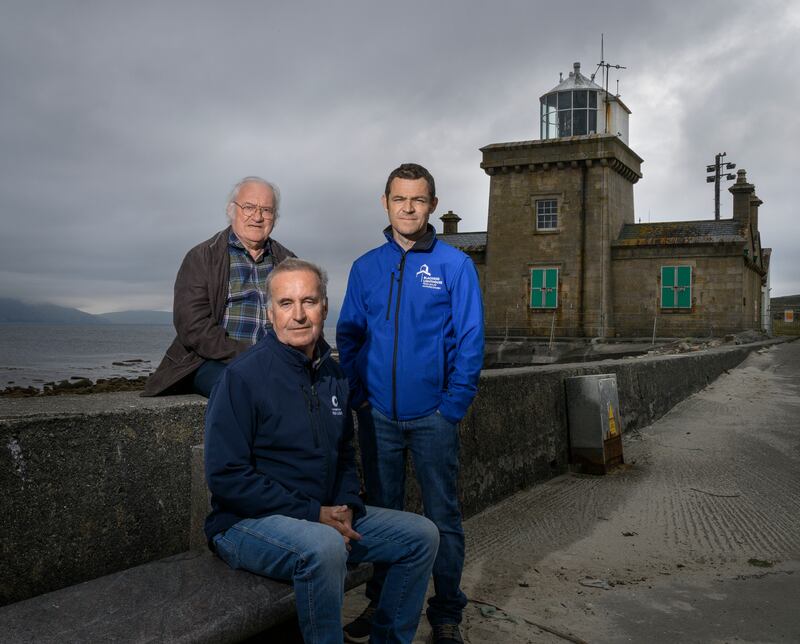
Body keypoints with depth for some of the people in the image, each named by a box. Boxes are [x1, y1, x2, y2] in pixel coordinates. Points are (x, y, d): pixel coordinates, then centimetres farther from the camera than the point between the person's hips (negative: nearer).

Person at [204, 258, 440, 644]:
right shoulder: (243, 377, -16)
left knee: (421, 536, 4)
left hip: (324, 517, 8)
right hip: (247, 523, -7)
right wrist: (313, 513, -20)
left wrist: (346, 507, -3)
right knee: (323, 547, -37)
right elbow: (226, 478, -20)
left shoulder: (333, 376, 7)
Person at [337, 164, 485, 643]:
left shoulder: (455, 265, -3)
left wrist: (454, 405, -12)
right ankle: (382, 603, 31)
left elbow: (470, 340, -6)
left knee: (443, 517, 6)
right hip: (377, 415, 3)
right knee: (382, 513, 15)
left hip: (432, 417, -3)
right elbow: (349, 335, 9)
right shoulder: (366, 267, 6)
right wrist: (358, 393, -2)